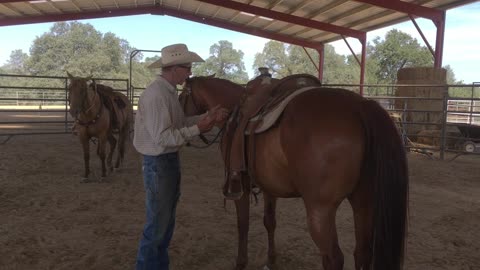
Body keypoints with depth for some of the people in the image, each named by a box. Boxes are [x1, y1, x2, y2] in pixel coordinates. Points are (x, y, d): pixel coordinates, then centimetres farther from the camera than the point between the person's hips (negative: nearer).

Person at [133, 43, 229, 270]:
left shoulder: (170, 91, 8)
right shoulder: (156, 95, -22)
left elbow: (181, 123, 12)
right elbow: (162, 137, -26)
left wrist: (208, 117, 2)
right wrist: (198, 129, -23)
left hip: (171, 159, 10)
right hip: (158, 163, -10)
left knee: (167, 220, 19)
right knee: (157, 222, 3)